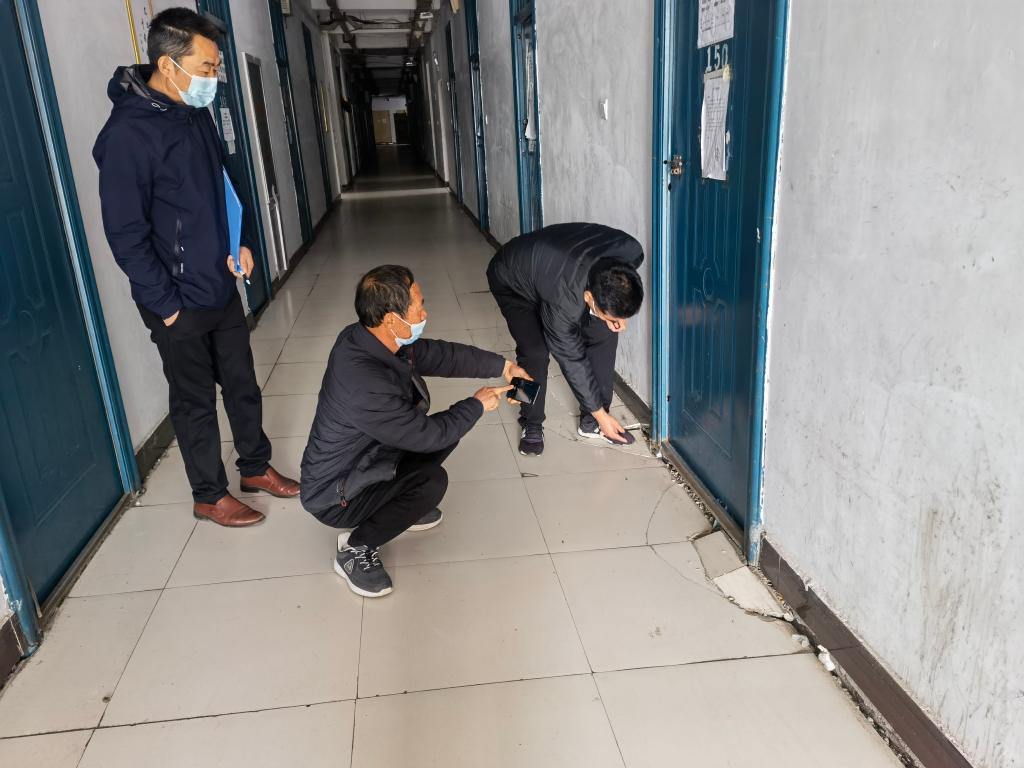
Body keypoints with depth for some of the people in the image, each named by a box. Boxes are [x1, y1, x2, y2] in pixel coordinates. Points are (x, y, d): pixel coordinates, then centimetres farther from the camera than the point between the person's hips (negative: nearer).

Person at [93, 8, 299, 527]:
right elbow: (126, 234, -19)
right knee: (195, 400, 8)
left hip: (222, 286, 7)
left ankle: (256, 467, 37)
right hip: (179, 302, -7)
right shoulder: (128, 133, -20)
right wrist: (166, 304, -16)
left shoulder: (196, 112, 4)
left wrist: (238, 244, 6)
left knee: (242, 383, 17)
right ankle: (209, 496, 26)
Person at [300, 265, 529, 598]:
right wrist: (477, 405, -11)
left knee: (449, 430, 1)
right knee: (432, 481, -28)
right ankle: (355, 548, -6)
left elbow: (440, 354, 3)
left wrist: (501, 365, 3)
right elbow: (425, 434, -26)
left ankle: (401, 506, 17)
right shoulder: (363, 383, -38)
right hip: (335, 496, -9)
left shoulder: (373, 339, -11)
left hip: (364, 457, 9)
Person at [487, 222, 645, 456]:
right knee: (535, 351, -24)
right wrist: (600, 414, -17)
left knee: (604, 334, -8)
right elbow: (572, 360, -27)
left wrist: (617, 315, -16)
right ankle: (531, 425, 1)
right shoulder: (562, 300, -42)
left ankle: (591, 422, 6)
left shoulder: (632, 251, -31)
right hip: (512, 282, -5)